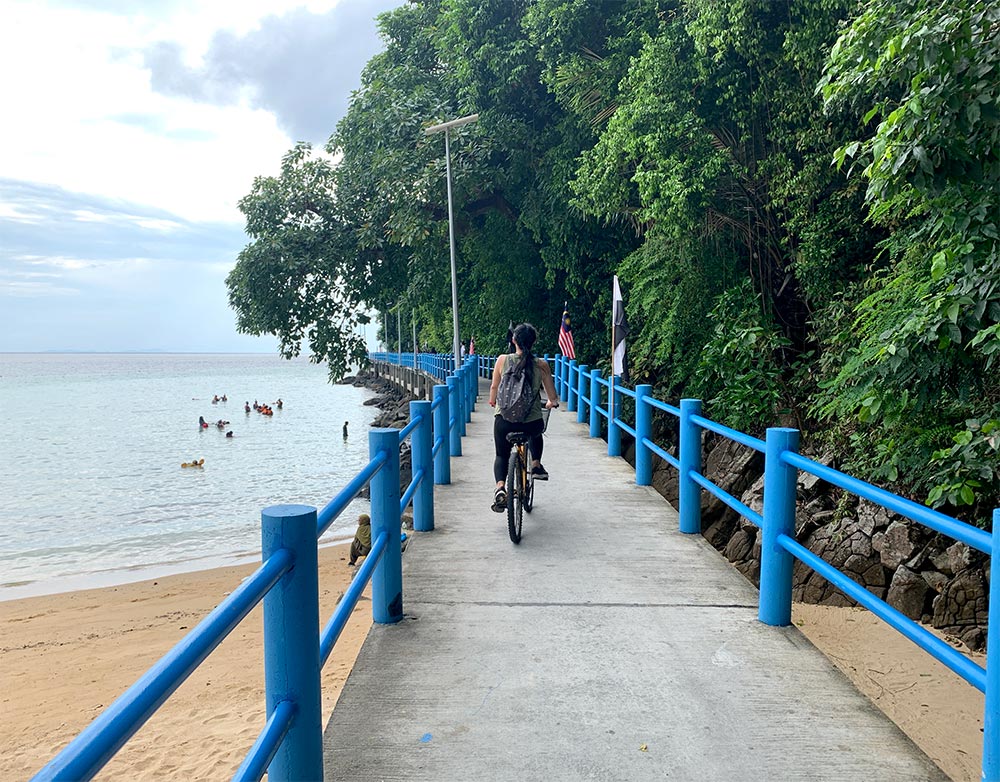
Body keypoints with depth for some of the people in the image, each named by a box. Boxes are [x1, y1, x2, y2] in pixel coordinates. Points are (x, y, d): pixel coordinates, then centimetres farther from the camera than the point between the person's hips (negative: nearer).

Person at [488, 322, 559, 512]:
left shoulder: (502, 360, -5)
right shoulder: (541, 364, -6)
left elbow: (494, 387, 10)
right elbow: (553, 397, 0)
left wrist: (492, 401, 32)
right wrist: (551, 403, 25)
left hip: (504, 420, 0)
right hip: (532, 423, 0)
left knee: (501, 455, 22)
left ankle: (500, 487, -4)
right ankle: (536, 465, 30)